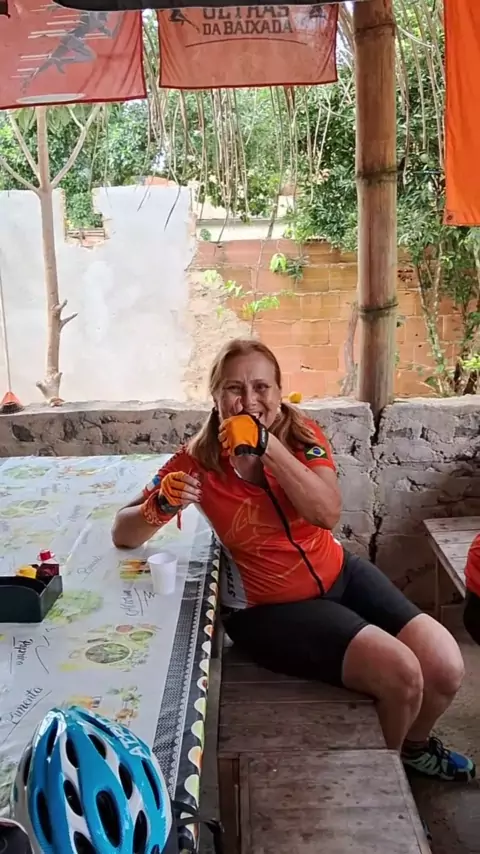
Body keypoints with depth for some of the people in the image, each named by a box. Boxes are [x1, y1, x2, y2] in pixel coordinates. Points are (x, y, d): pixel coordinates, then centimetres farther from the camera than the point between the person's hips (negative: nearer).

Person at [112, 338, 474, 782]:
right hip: (269, 607, -4)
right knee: (401, 673, -19)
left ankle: (416, 742, 30)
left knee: (446, 667, -6)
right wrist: (162, 505, -34)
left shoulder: (303, 435, -6)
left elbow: (328, 513, -21)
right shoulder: (198, 461, -13)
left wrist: (268, 446, -30)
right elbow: (122, 533, -12)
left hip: (339, 574, 5)